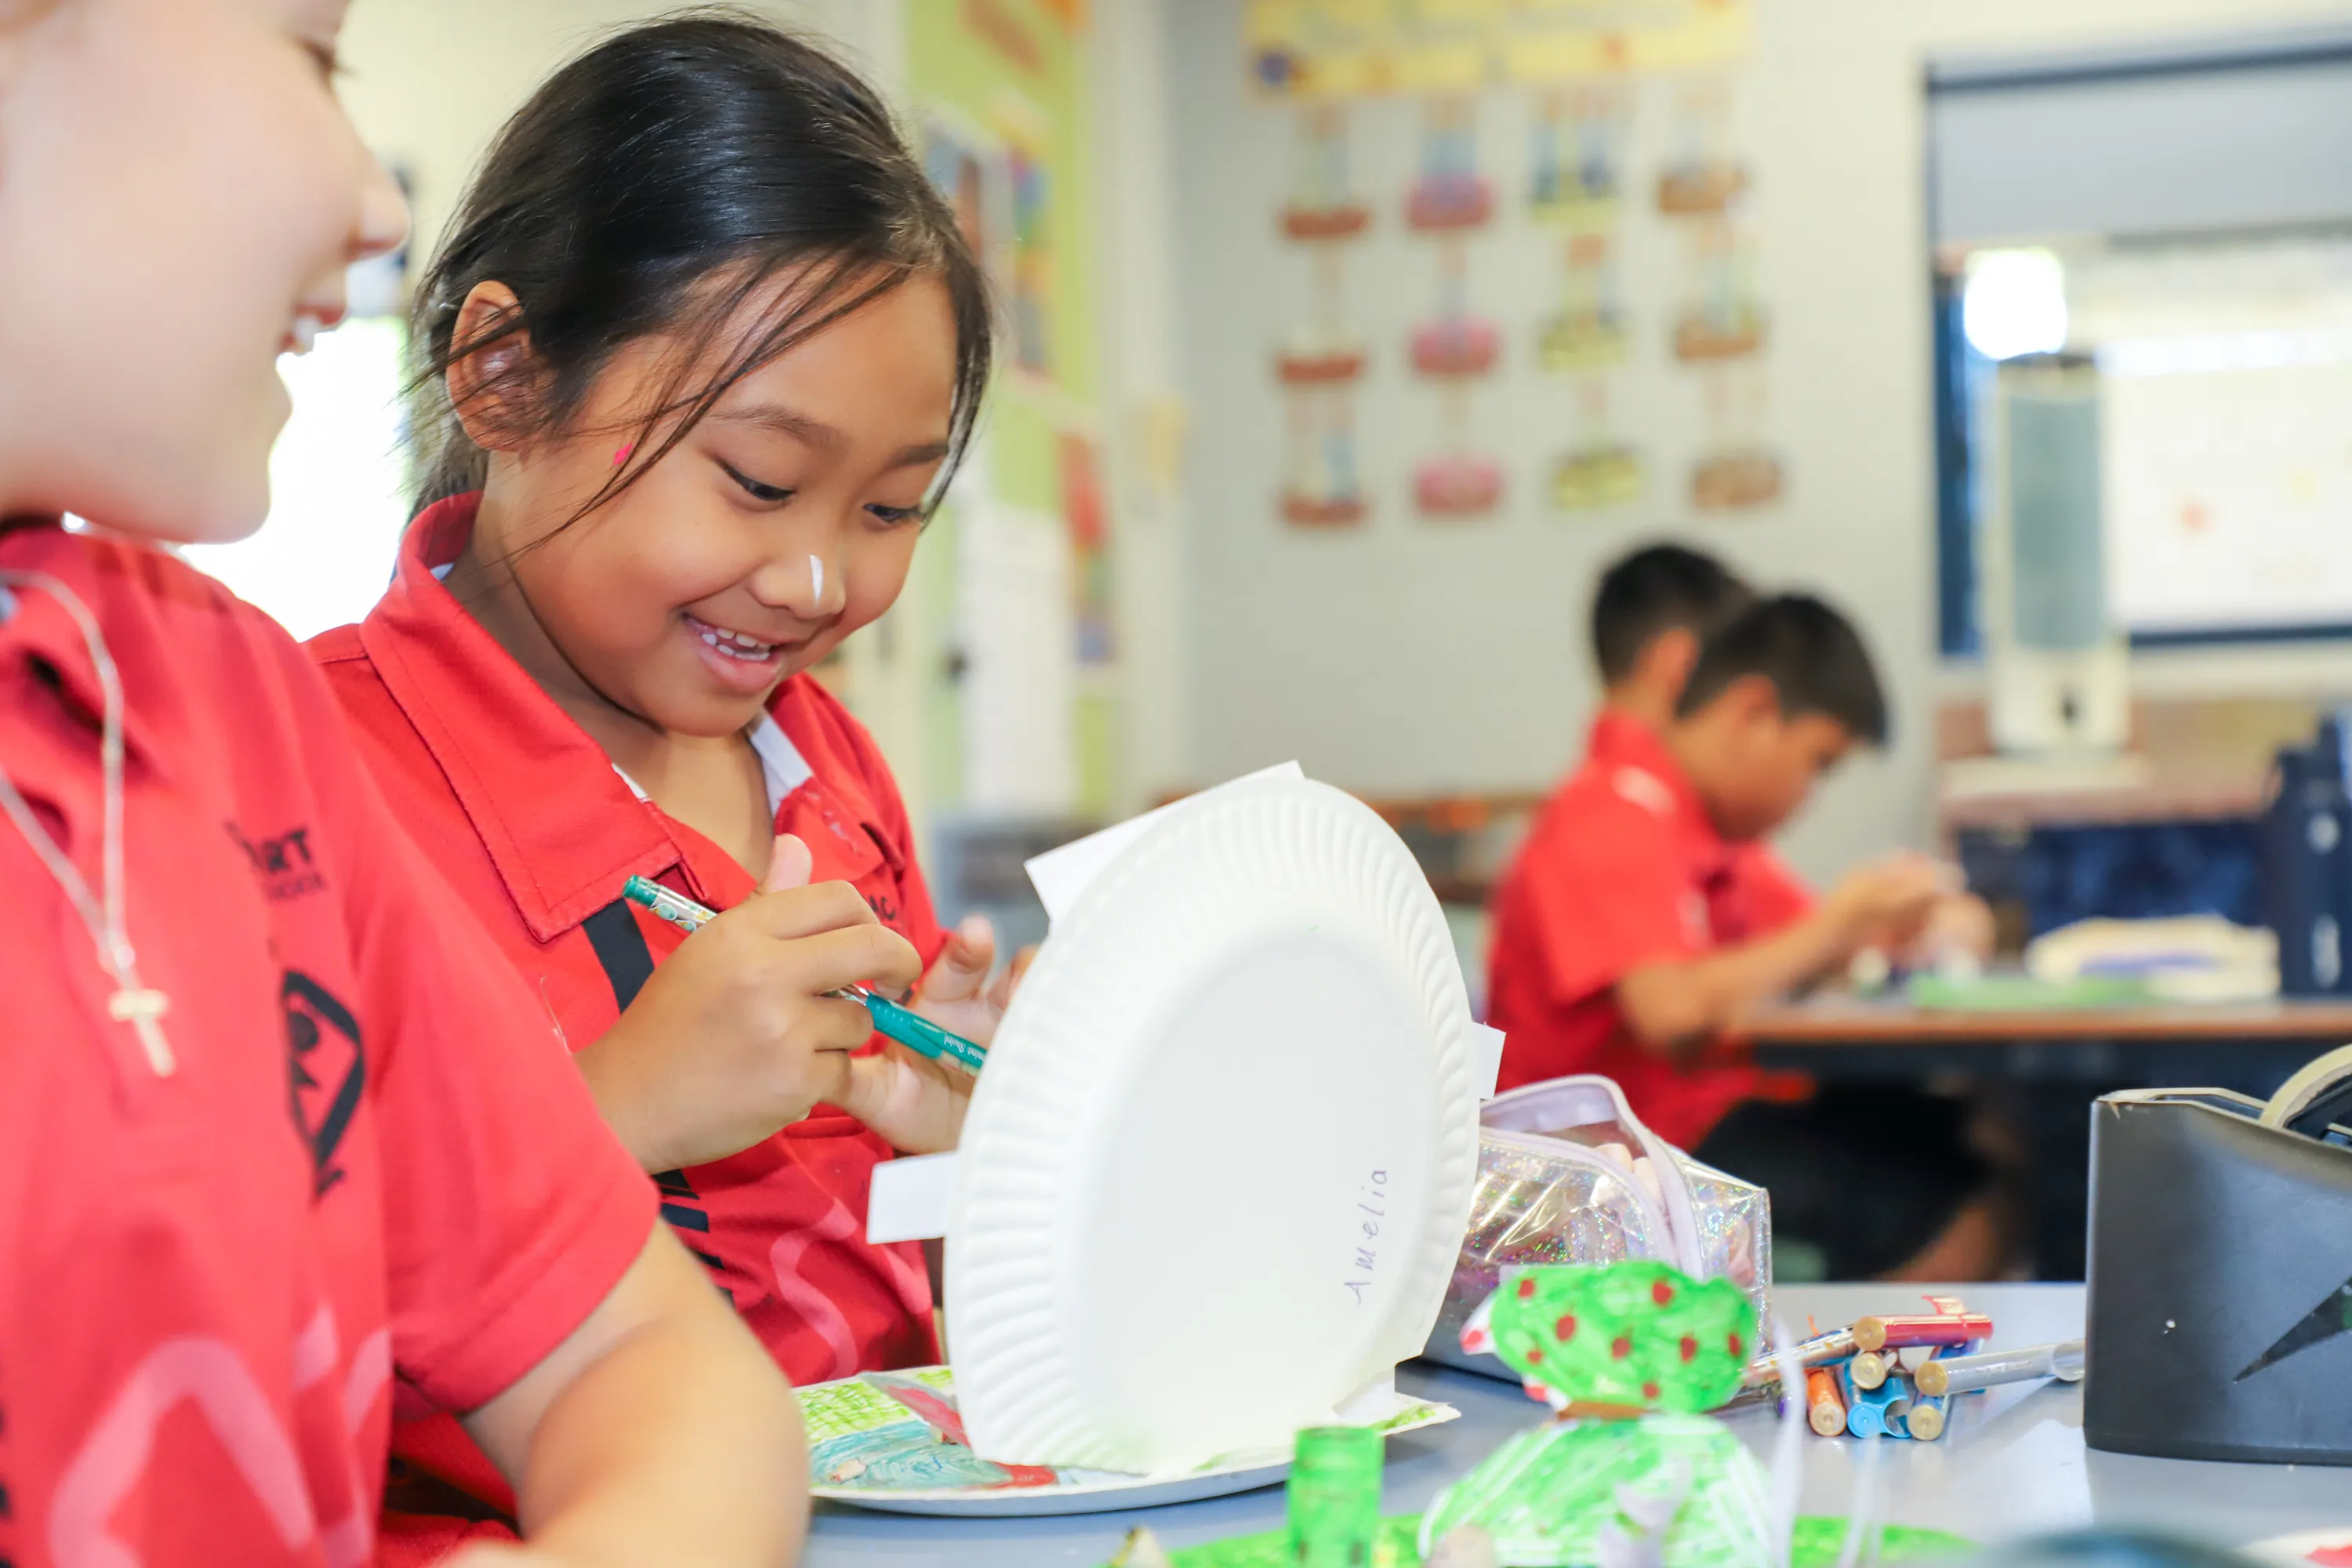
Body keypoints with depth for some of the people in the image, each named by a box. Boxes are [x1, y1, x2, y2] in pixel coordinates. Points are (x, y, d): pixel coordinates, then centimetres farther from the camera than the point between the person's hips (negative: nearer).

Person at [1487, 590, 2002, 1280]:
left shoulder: (1706, 820, 15)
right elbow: (1674, 1016, -30)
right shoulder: (1615, 823, -17)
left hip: (1716, 1103, 10)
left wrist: (1888, 925, -3)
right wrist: (1837, 924, -18)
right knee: (1959, 1222, -22)